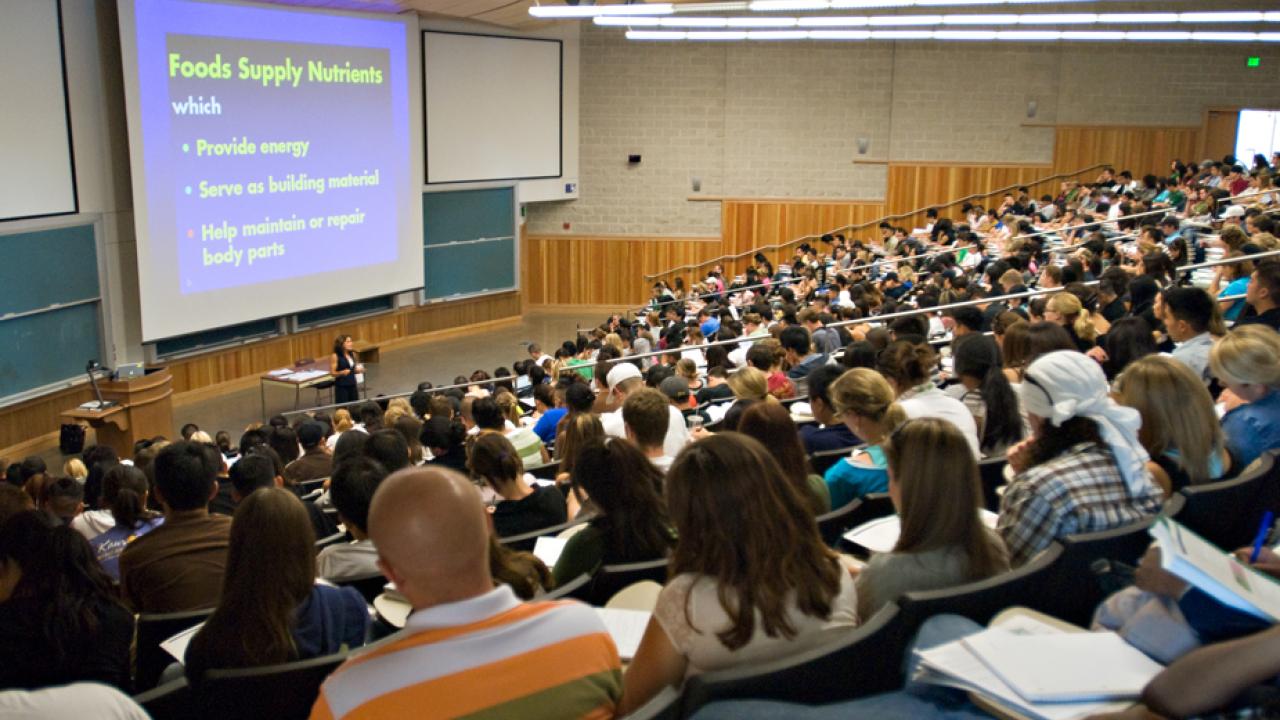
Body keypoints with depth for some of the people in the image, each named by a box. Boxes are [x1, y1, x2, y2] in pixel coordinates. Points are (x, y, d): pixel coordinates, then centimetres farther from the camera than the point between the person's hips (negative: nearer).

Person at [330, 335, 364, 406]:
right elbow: (332, 373, -10)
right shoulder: (335, 356, -11)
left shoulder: (352, 354, 6)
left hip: (352, 385, 6)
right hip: (341, 386, -6)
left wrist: (358, 370, -2)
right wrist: (342, 372, -27)